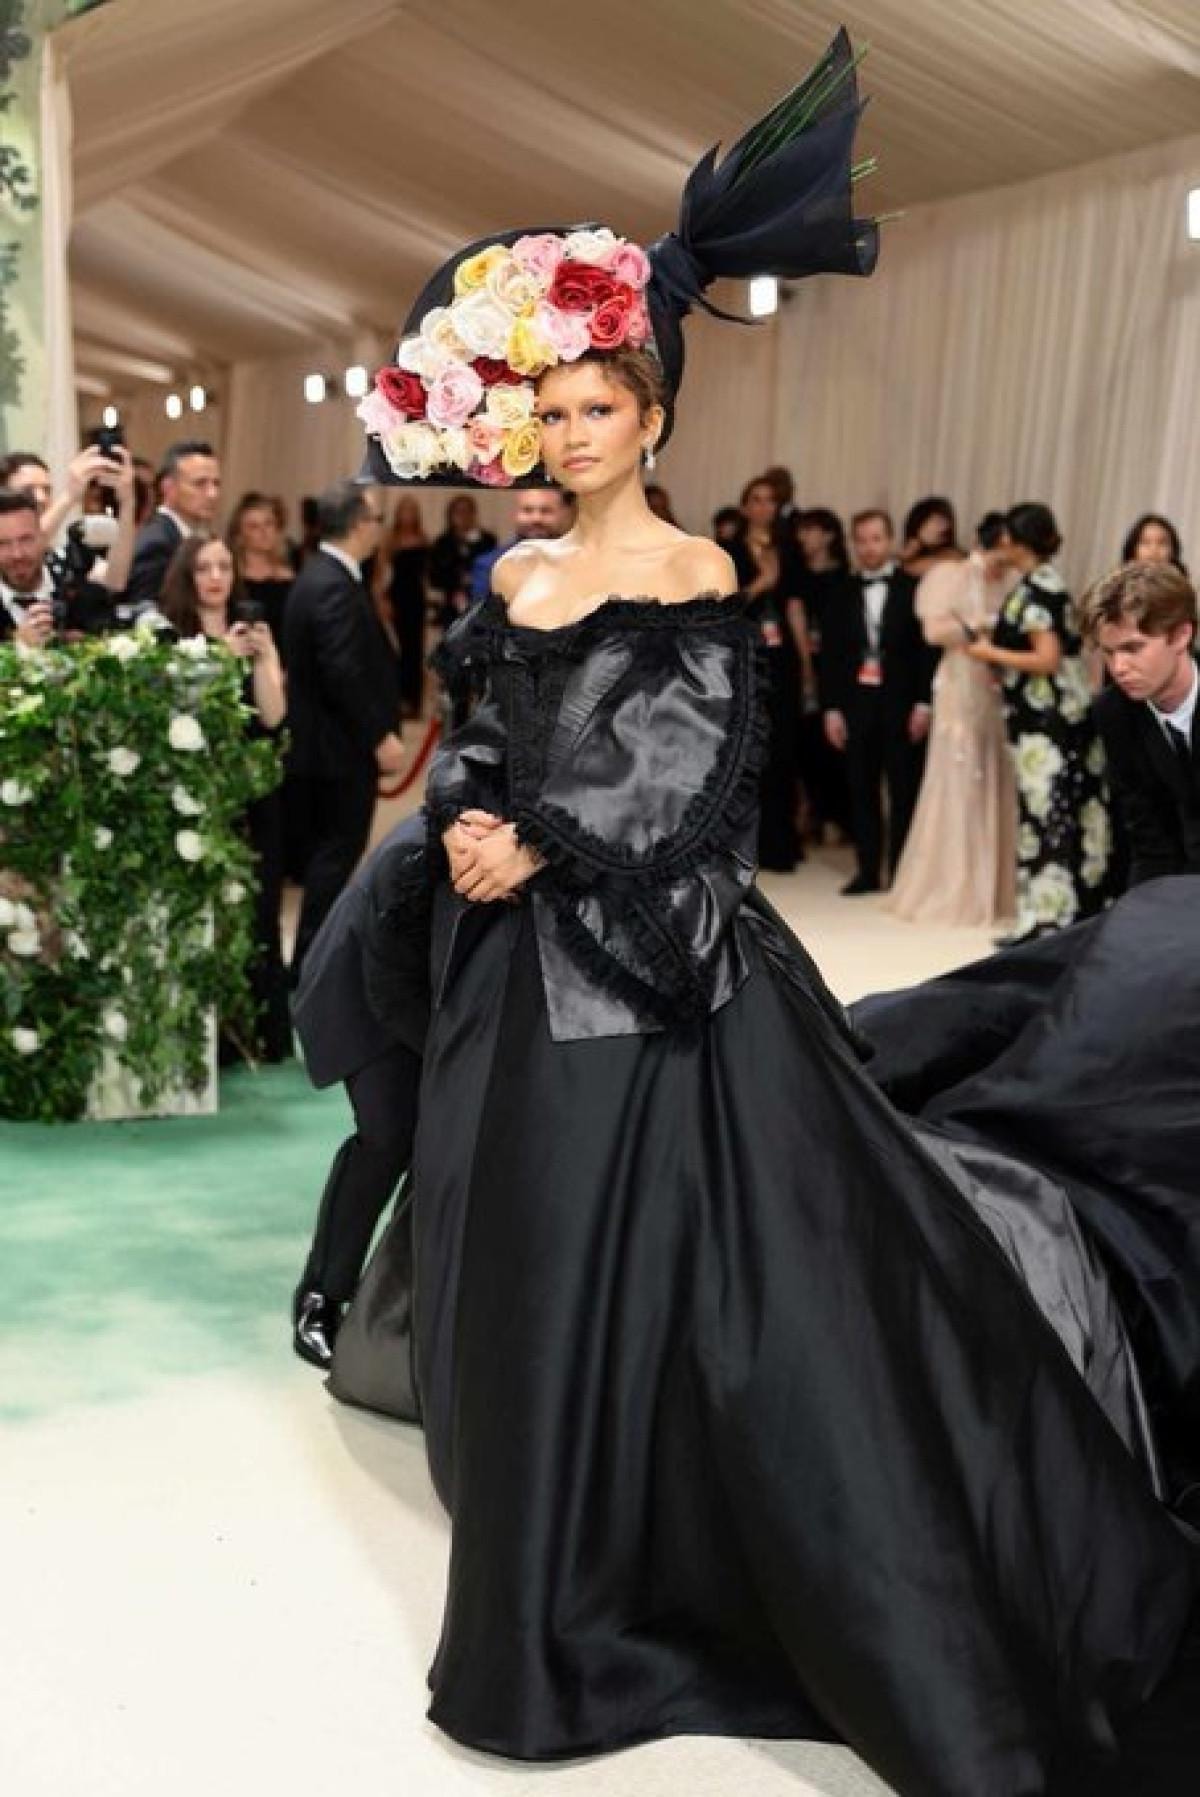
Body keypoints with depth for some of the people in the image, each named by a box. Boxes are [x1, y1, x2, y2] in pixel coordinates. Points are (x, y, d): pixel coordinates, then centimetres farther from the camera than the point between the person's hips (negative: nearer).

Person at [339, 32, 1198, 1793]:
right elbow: (475, 742, 12)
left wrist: (539, 844, -14)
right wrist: (463, 820, -9)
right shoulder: (514, 576, 12)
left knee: (706, 1261, -5)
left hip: (664, 961, -6)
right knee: (539, 1254, 12)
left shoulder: (696, 575, -5)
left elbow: (684, 773, -13)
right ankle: (567, 1596, 32)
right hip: (532, 970, 6)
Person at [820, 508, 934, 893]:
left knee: (904, 792, 2)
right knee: (862, 791, 6)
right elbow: (830, 654, 7)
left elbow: (928, 649, -3)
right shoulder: (842, 593, 9)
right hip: (856, 704, 3)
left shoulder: (914, 589, 0)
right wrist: (831, 707, 0)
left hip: (901, 705, -3)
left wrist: (923, 703, -9)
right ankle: (867, 871, 14)